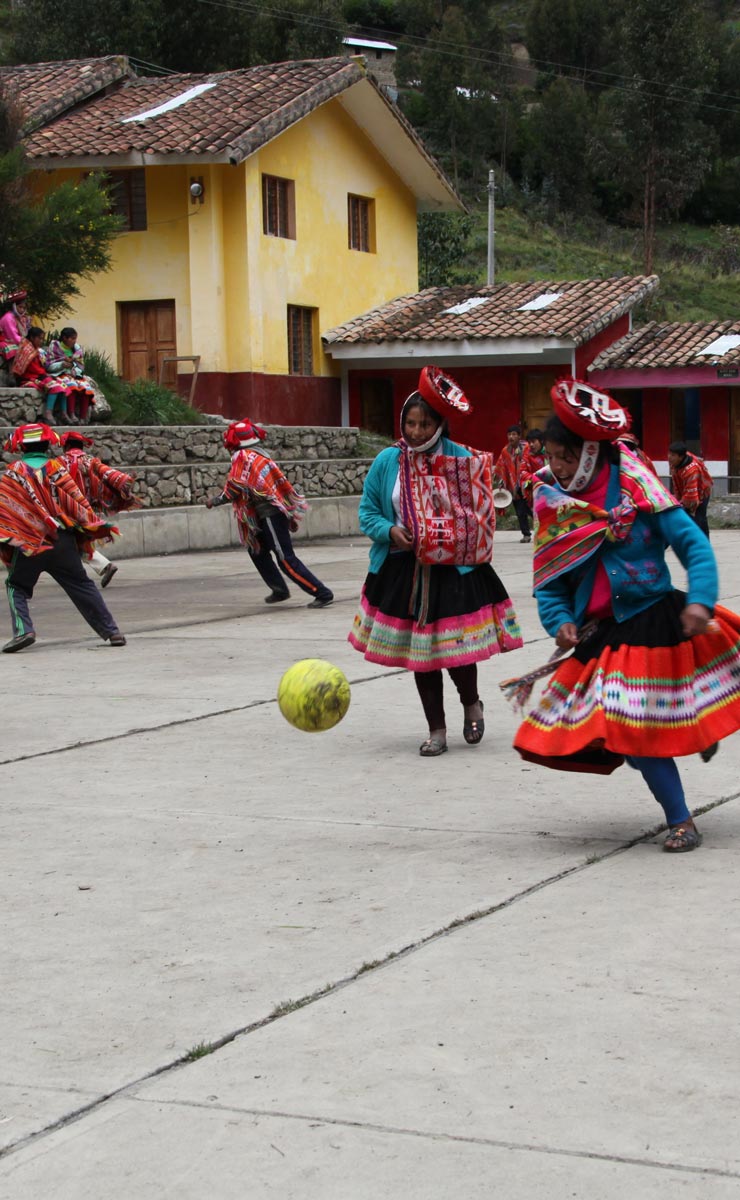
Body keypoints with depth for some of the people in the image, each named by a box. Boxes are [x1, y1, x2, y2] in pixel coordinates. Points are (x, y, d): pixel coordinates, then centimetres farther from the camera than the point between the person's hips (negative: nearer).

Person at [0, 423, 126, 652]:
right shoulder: (56, 468, 4)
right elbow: (77, 501, 3)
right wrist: (98, 526, 13)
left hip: (28, 545, -2)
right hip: (63, 542, 2)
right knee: (82, 586, 11)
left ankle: (23, 630, -9)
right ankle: (111, 631, 11)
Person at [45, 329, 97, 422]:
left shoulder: (77, 348, 13)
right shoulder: (54, 346, 1)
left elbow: (81, 366, 14)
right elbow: (49, 366, -3)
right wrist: (62, 364, -20)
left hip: (75, 375, 4)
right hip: (60, 375, -4)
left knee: (86, 387, -28)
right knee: (71, 385, -38)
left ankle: (82, 419, -31)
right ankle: (71, 415, -40)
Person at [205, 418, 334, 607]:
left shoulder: (242, 458, -8)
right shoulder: (261, 456, 18)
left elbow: (234, 490, -12)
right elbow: (281, 483, 18)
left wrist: (213, 502, 5)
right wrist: (290, 516, 22)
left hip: (270, 515, -9)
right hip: (279, 511, 9)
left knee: (286, 559, -8)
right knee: (256, 550, 22)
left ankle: (322, 593, -11)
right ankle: (279, 590, 23)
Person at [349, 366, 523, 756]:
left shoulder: (462, 460, -3)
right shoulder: (388, 461, 0)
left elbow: (480, 514, 2)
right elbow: (367, 512, 8)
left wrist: (463, 546, -13)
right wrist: (390, 531, -11)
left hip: (454, 573, -2)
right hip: (404, 573, 2)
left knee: (456, 649, -3)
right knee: (418, 652, 8)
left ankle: (471, 704, 30)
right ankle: (436, 730, 22)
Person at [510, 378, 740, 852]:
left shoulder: (635, 490, -9)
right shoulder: (552, 506, 3)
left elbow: (694, 545, -11)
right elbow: (550, 583, 6)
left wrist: (699, 600, -26)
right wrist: (561, 621, -13)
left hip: (658, 620, -4)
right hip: (603, 638, 4)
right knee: (635, 732, 0)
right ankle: (680, 822, 17)